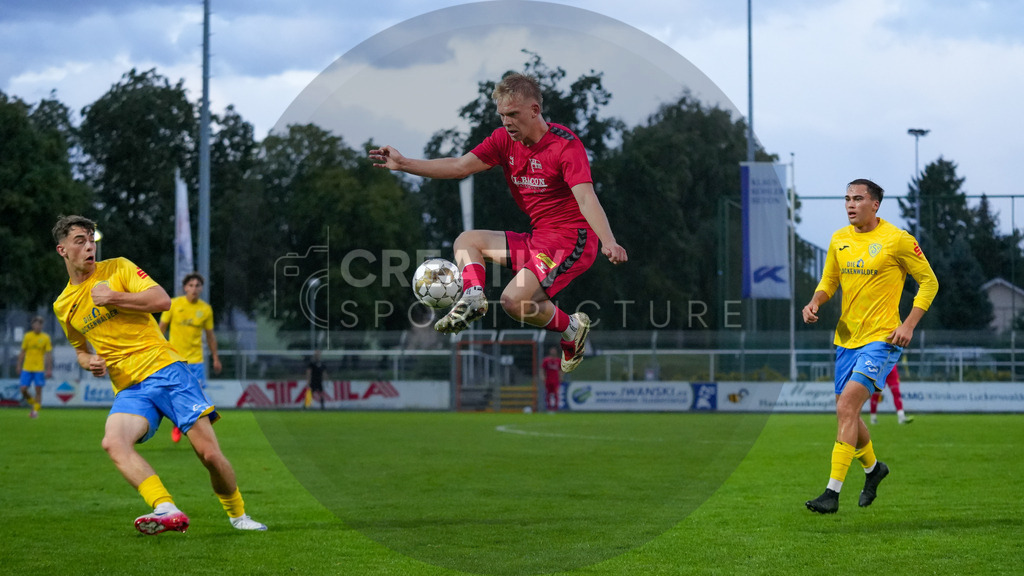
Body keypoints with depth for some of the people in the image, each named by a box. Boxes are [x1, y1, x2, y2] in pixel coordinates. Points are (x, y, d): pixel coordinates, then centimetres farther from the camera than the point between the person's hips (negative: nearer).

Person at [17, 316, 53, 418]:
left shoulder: (45, 338, -1)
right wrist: (19, 366, 9)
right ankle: (32, 402, 23)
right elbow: (22, 352, 11)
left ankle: (35, 410, 6)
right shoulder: (27, 336, 5)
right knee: (23, 389, -3)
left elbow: (49, 355, 0)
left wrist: (49, 370, -6)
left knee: (38, 390, -4)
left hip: (39, 368, -2)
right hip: (27, 368, 2)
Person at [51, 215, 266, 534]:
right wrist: (90, 361, 7)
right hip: (129, 388, 3)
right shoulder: (63, 306, 15)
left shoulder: (117, 268, 4)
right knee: (113, 442, -31)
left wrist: (112, 298, -11)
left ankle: (237, 514, 13)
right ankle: (167, 510, -41)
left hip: (165, 369, -2)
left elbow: (162, 300, -7)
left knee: (209, 452, -12)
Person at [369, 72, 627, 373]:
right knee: (467, 241, 12)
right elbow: (460, 166, 6)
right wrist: (404, 164, -1)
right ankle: (473, 297, -17)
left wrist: (609, 242, -45)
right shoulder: (505, 139, 5)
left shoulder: (565, 144, -18)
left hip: (573, 238, -9)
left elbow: (586, 198, -30)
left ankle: (572, 329, 1)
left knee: (515, 300, -25)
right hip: (537, 238, 9)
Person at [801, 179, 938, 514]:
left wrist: (909, 325, -11)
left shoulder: (897, 240, -9)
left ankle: (833, 493, -18)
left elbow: (929, 281, -2)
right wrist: (815, 301, -3)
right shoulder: (839, 239, 7)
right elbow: (829, 280, 20)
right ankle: (873, 468, 42)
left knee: (846, 407, -19)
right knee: (847, 413, 13)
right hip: (846, 337, 7)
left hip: (882, 338, -7)